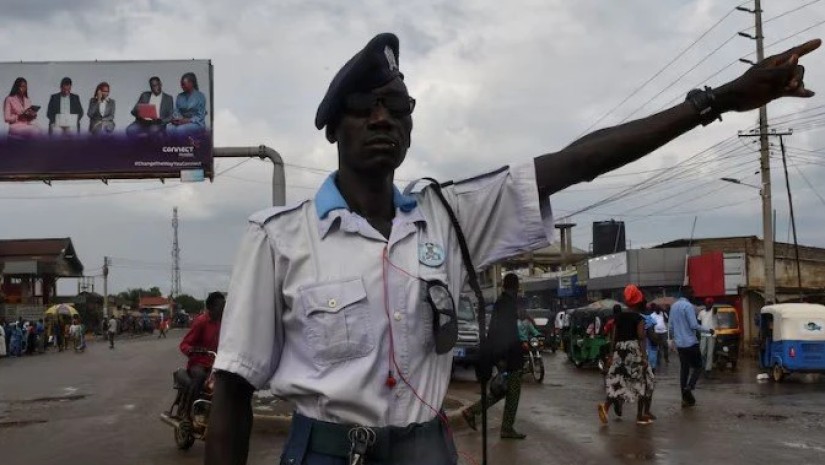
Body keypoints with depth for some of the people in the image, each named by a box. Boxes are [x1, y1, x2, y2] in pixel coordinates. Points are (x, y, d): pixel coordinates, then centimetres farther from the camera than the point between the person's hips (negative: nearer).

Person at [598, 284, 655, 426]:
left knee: (618, 381, 7)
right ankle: (641, 415, 13)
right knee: (643, 382, 10)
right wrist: (644, 356, -15)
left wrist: (612, 354, 13)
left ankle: (606, 406, -17)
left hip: (620, 352, 5)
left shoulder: (619, 317, 8)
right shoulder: (639, 318, -7)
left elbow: (613, 337, 8)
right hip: (635, 352, -5)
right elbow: (641, 338, -14)